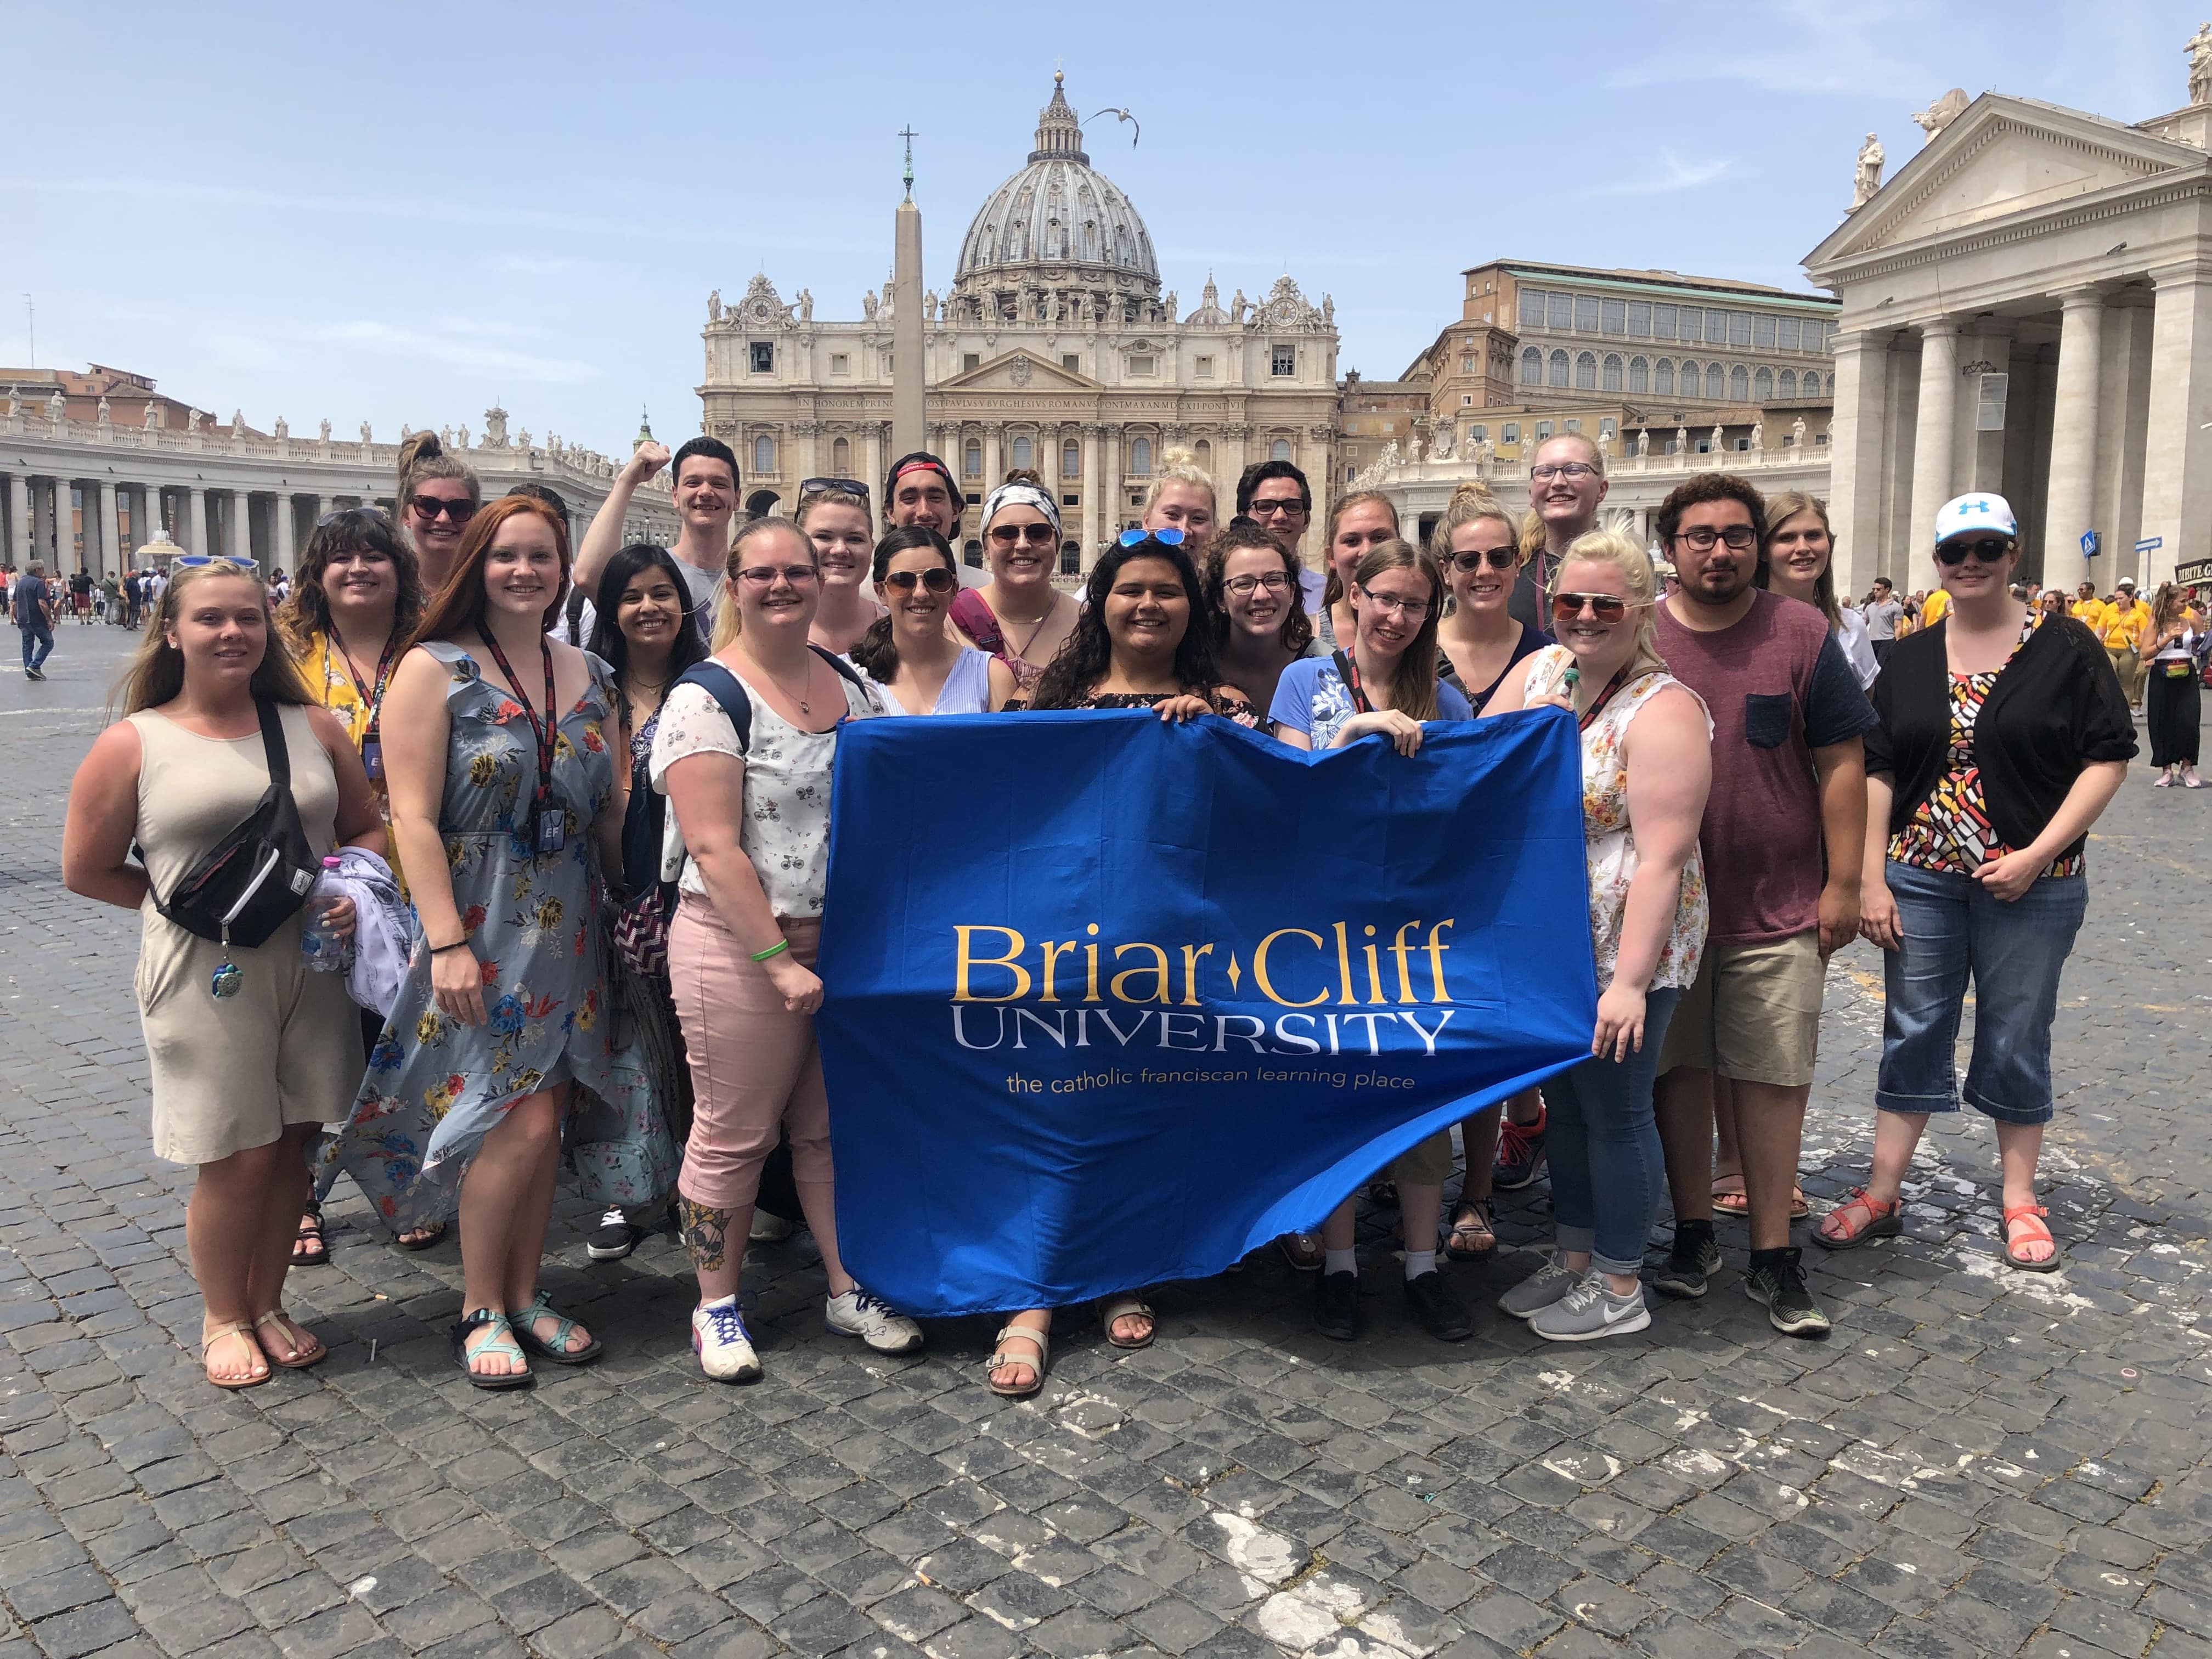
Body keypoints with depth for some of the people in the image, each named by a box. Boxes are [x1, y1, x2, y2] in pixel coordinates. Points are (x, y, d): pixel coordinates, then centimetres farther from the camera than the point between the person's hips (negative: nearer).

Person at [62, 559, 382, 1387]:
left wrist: (351, 889, -4)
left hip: (311, 969, 3)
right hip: (206, 977, -3)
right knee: (237, 1157, 2)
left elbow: (367, 826, 14)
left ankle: (268, 1303, 31)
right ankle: (223, 1317, 26)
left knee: (291, 1145, 11)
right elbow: (87, 869, 4)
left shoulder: (313, 728, 7)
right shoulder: (134, 744, -1)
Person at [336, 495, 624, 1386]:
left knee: (546, 1119, 9)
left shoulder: (590, 677, 9)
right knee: (521, 1120, -8)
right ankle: (479, 1310, 12)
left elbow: (610, 812, 14)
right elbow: (414, 818, -12)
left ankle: (525, 1293, 25)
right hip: (476, 930, -5)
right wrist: (447, 942, -18)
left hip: (567, 933, 5)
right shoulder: (436, 669, -6)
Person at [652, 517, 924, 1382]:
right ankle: (716, 1304, 23)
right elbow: (714, 849, -16)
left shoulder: (848, 682, 9)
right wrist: (780, 960, -18)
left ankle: (849, 1289, 28)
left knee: (834, 1123, 14)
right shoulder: (706, 700, -11)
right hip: (740, 946, -6)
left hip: (846, 940, 6)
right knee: (733, 1132, 5)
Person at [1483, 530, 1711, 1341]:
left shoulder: (1662, 711, -17)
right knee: (1565, 1101, 18)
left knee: (1614, 1111, 5)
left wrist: (1630, 981, -26)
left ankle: (1619, 1290, 22)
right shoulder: (1540, 670, 5)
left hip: (1623, 954, -7)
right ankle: (1573, 1261, 35)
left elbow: (1662, 857, -22)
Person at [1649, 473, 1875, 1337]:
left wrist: (1843, 883, -3)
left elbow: (1842, 764, 1)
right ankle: (1693, 1234, 26)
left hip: (1778, 909, -1)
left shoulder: (1802, 634, -1)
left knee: (1773, 1077, 4)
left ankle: (1773, 1256, 17)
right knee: (1679, 1069, 10)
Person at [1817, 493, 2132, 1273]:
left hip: (2032, 886, -2)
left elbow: (2108, 758, -6)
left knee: (2017, 1041, 9)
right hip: (1921, 880, 3)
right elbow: (1877, 771, 5)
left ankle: (2020, 1201, 24)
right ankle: (1881, 1196, 16)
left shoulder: (2066, 647, -3)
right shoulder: (1911, 660, 6)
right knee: (1913, 1034, 8)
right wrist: (1871, 880, -2)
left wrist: (2038, 854, -14)